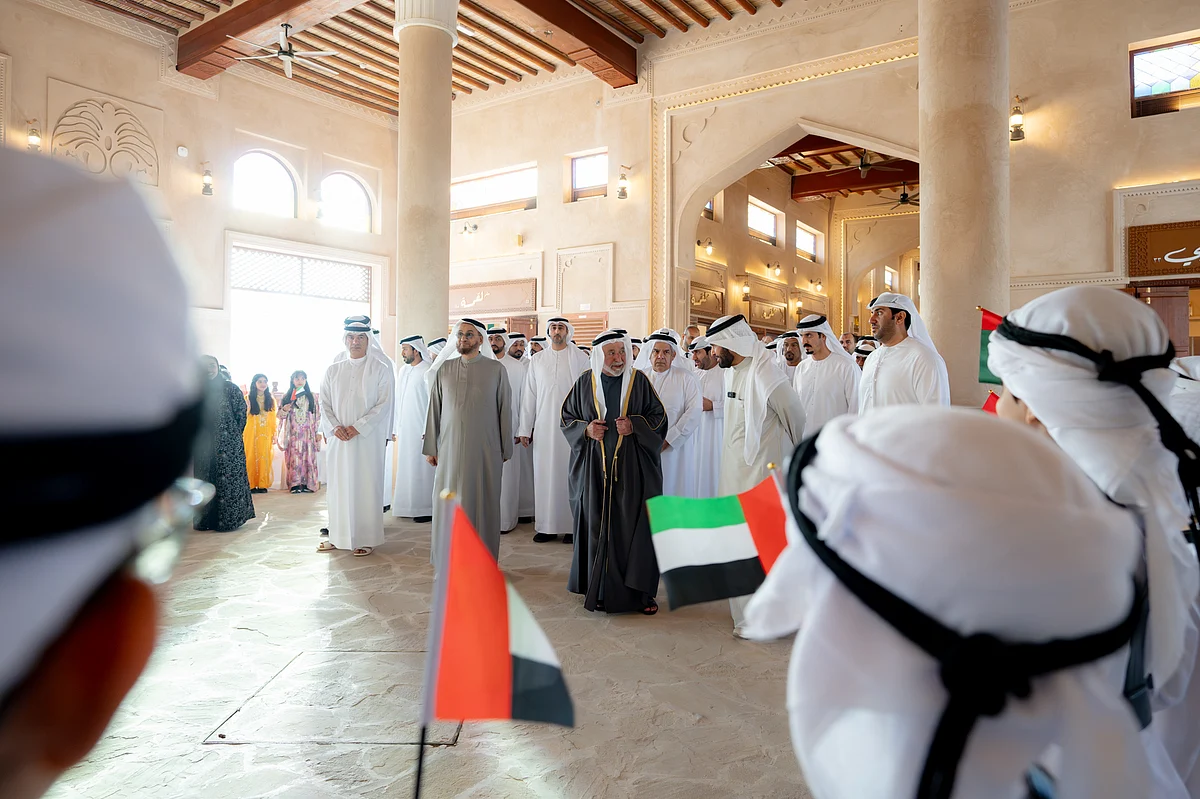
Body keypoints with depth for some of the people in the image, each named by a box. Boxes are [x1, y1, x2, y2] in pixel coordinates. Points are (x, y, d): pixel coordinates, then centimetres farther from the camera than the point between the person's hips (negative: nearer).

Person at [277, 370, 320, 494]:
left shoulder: (312, 397, 9)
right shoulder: (286, 397, 11)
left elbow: (318, 415, 7)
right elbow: (280, 415, 13)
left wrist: (318, 432, 0)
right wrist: (284, 410, -10)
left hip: (308, 433, 0)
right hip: (292, 433, 0)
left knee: (308, 457, -4)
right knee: (293, 458, -6)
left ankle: (307, 484, -2)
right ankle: (295, 485, -6)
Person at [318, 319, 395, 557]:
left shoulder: (381, 369, 0)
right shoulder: (333, 370, 12)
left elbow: (384, 404, -6)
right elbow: (325, 403, 9)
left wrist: (358, 427, -14)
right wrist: (334, 427, -9)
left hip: (368, 438, -4)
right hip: (338, 438, 4)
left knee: (366, 486, -1)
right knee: (338, 486, 7)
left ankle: (366, 539, 7)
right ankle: (338, 536, 18)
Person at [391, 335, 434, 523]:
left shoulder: (428, 371, -11)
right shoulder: (403, 371, 12)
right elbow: (398, 401, 15)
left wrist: (428, 430, -17)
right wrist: (396, 427, 11)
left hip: (421, 429, -8)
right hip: (405, 428, 8)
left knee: (422, 467, -3)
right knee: (406, 466, 12)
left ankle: (426, 508, 5)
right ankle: (409, 505, 21)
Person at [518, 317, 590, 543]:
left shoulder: (579, 358, 3)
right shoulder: (537, 360, 11)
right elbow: (529, 395, 10)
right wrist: (525, 429, 6)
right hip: (544, 426, 3)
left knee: (570, 474, -1)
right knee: (545, 475, 2)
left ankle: (572, 526, 7)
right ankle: (547, 526, 9)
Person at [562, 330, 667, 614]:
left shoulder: (639, 380, 2)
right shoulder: (585, 383, 6)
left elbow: (659, 417, 4)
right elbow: (566, 418, 12)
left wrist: (635, 426, -13)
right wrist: (586, 430, -7)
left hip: (632, 468, -1)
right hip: (595, 468, 1)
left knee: (635, 526, 0)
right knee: (597, 526, 3)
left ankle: (641, 591, 11)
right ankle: (599, 590, 15)